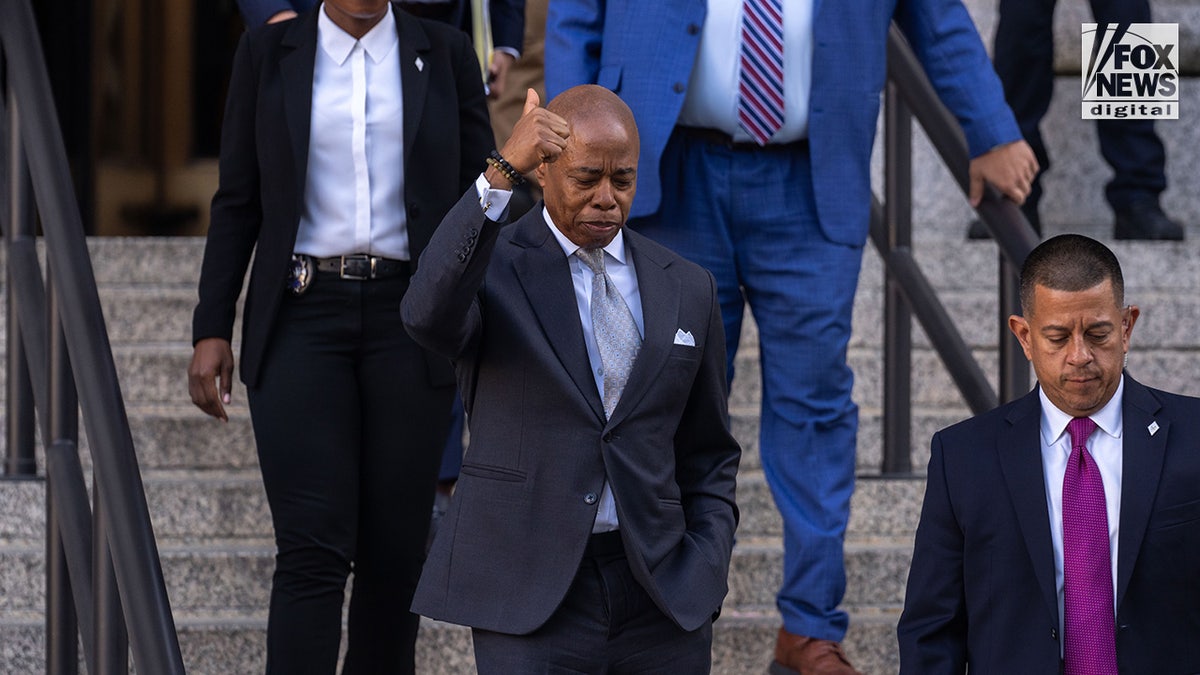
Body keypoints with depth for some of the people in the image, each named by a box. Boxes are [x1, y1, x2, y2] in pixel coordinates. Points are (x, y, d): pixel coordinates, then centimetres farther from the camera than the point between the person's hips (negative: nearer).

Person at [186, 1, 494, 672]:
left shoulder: (445, 54, 5)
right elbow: (238, 203, 6)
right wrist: (212, 330, -1)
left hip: (408, 318, 1)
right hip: (302, 316, -1)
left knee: (396, 552, 4)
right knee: (313, 548, -11)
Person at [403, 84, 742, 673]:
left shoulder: (686, 290, 11)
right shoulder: (490, 268, -1)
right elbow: (428, 317, -25)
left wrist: (704, 574, 1)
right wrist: (502, 172, -32)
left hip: (659, 598, 4)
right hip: (530, 600, -4)